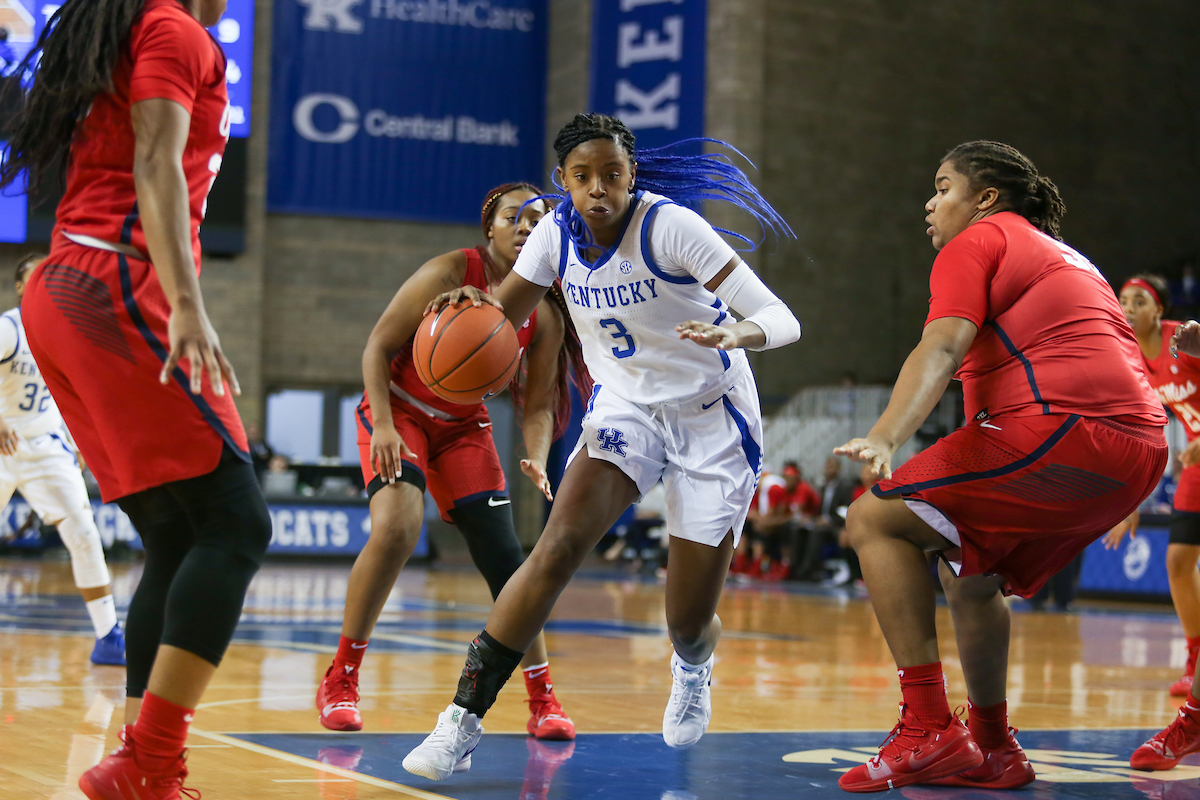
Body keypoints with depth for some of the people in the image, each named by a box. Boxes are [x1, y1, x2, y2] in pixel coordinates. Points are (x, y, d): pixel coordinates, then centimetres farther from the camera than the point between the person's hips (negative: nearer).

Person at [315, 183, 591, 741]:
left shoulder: (545, 315, -6)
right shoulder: (450, 273, -18)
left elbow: (537, 404, 0)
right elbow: (378, 346, -15)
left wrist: (536, 459, -21)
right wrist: (383, 424, -26)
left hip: (464, 426, 4)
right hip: (398, 409, -4)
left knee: (503, 555, -5)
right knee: (397, 528, -27)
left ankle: (543, 701, 4)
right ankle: (340, 681, -14)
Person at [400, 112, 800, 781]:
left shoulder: (670, 226, -23)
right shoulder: (558, 233, -8)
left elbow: (782, 320, -26)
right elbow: (504, 315, 6)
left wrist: (735, 335, -49)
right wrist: (474, 304, -19)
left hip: (713, 420, -3)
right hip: (625, 408, 3)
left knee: (690, 623, 0)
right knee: (560, 547, -22)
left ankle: (693, 669, 40)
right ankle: (464, 719, -18)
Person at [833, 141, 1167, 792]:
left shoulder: (976, 243, 4)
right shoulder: (1065, 257, 32)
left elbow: (943, 345, -14)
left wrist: (885, 437, -28)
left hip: (1063, 425, -9)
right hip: (1139, 450, 9)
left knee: (874, 519, -4)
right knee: (968, 574, 26)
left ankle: (929, 732, -13)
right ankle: (992, 751, 29)